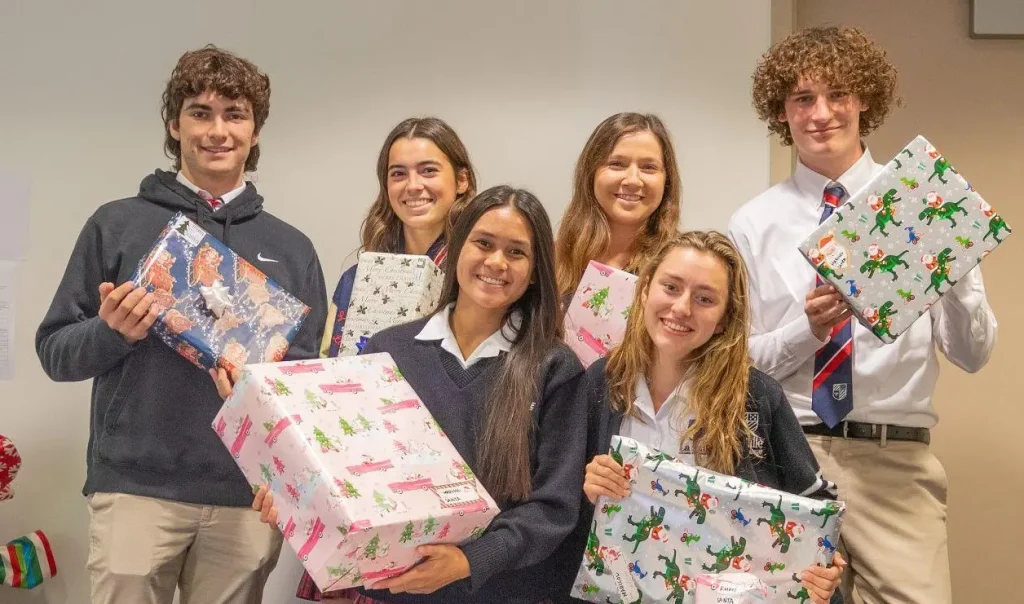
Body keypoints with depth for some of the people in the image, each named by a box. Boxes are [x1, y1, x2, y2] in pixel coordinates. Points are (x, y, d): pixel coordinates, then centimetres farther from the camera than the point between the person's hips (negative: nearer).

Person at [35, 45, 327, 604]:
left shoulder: (291, 247, 10)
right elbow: (54, 350, 6)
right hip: (136, 487, -2)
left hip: (249, 494, 2)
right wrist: (113, 332, -14)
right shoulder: (117, 224, 4)